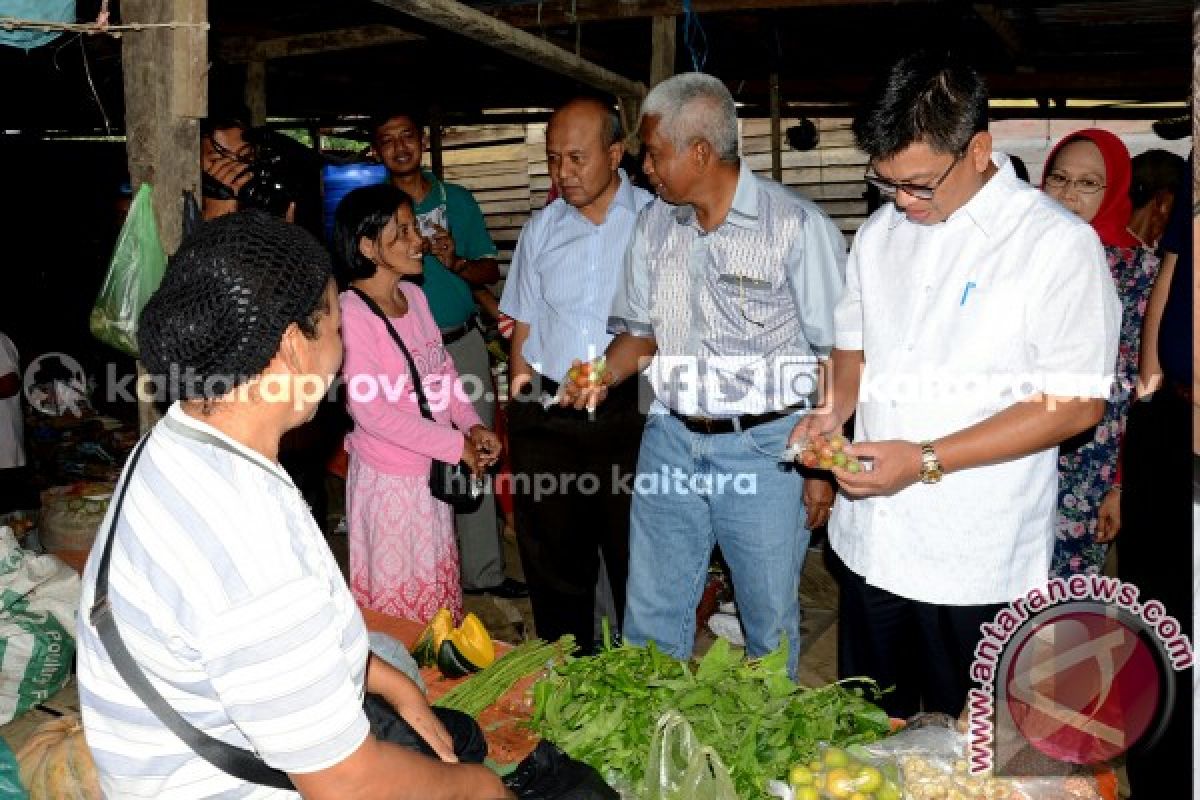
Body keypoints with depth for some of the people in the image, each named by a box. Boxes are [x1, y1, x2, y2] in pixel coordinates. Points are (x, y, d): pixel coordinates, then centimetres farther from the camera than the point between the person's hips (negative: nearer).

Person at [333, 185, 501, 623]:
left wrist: (472, 425, -2)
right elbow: (370, 410, -22)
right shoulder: (350, 312, -20)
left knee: (436, 580, 20)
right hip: (390, 477, -7)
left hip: (432, 468, 7)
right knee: (396, 589, 9)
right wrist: (454, 444, -19)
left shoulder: (414, 295, 3)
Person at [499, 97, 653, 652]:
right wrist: (522, 393, 7)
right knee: (554, 560, 12)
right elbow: (524, 324, 15)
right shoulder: (540, 229, 10)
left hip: (631, 412, -3)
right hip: (548, 414, 3)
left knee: (638, 560, 4)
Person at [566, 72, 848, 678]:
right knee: (650, 617, 14)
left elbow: (833, 358, -8)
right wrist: (604, 376, -4)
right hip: (670, 440, 5)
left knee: (770, 620, 12)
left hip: (765, 448, -4)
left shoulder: (799, 226, -10)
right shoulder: (654, 224, 7)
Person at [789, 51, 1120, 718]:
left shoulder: (1059, 243, -12)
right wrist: (834, 411, -5)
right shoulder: (881, 232, 7)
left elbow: (1076, 405, -15)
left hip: (977, 562, -5)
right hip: (870, 539, 5)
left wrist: (926, 460, -21)